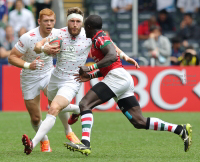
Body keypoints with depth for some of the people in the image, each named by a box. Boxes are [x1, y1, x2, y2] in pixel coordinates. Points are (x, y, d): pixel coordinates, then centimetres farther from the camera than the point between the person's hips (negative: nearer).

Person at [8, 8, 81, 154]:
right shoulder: (28, 38, -25)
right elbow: (12, 57, -21)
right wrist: (28, 65, -38)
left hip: (48, 74, 2)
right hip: (30, 78, -2)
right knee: (35, 118, 1)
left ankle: (69, 132, 4)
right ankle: (44, 141, 30)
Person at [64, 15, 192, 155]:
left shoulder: (100, 38, -3)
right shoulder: (99, 40, 27)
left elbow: (112, 56, -21)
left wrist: (90, 68, -22)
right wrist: (90, 76, 23)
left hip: (117, 77, -10)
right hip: (125, 81, 10)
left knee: (85, 104, -16)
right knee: (139, 122, 6)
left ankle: (85, 144, -31)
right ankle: (181, 130, 3)